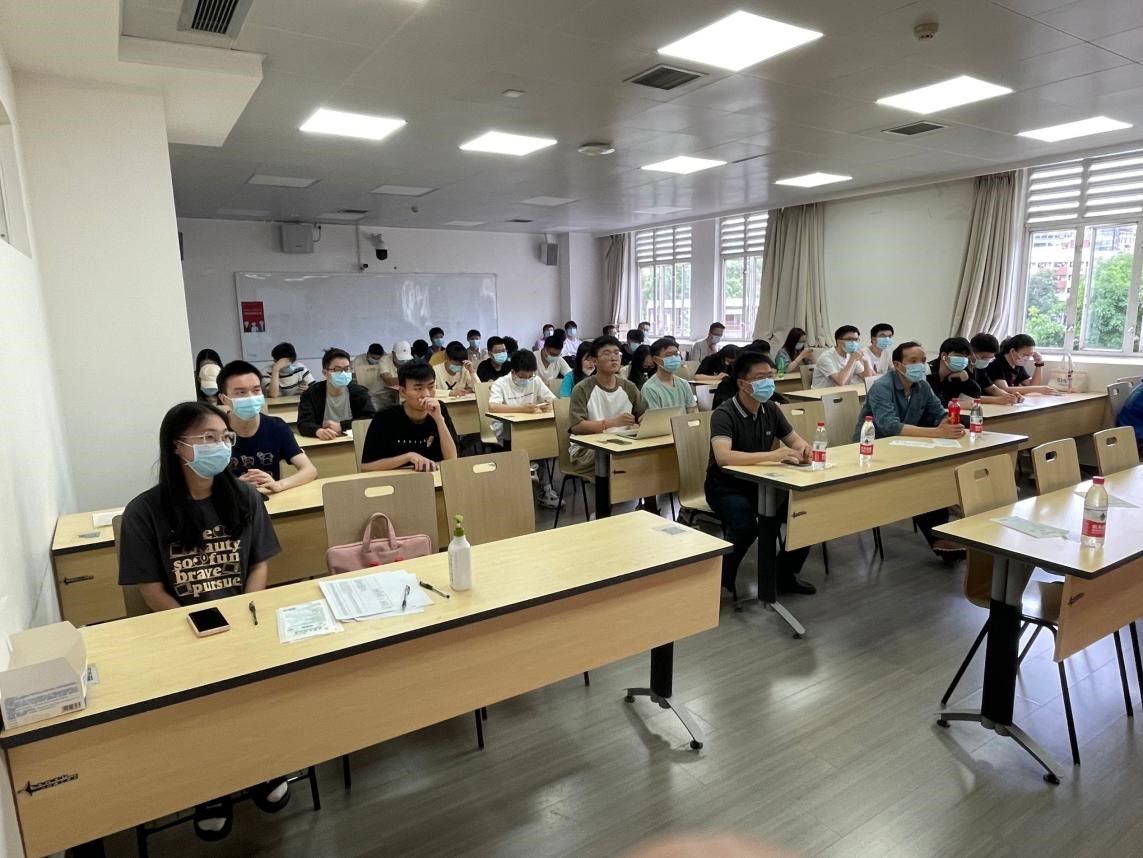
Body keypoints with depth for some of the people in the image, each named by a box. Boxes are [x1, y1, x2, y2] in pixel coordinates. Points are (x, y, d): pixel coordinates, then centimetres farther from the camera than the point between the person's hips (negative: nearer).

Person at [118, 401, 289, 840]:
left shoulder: (244, 497, 1)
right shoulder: (144, 512, -7)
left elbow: (259, 565, 6)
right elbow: (152, 591, -4)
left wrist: (241, 618, -10)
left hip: (243, 618, 2)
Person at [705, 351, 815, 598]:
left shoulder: (771, 409, 2)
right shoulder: (724, 414, -20)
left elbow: (795, 440, 12)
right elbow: (723, 457, -36)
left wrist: (803, 448, -14)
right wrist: (771, 455, -44)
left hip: (761, 482, 7)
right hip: (726, 487, -6)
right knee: (746, 525, -34)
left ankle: (784, 573, 8)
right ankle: (722, 581, -7)